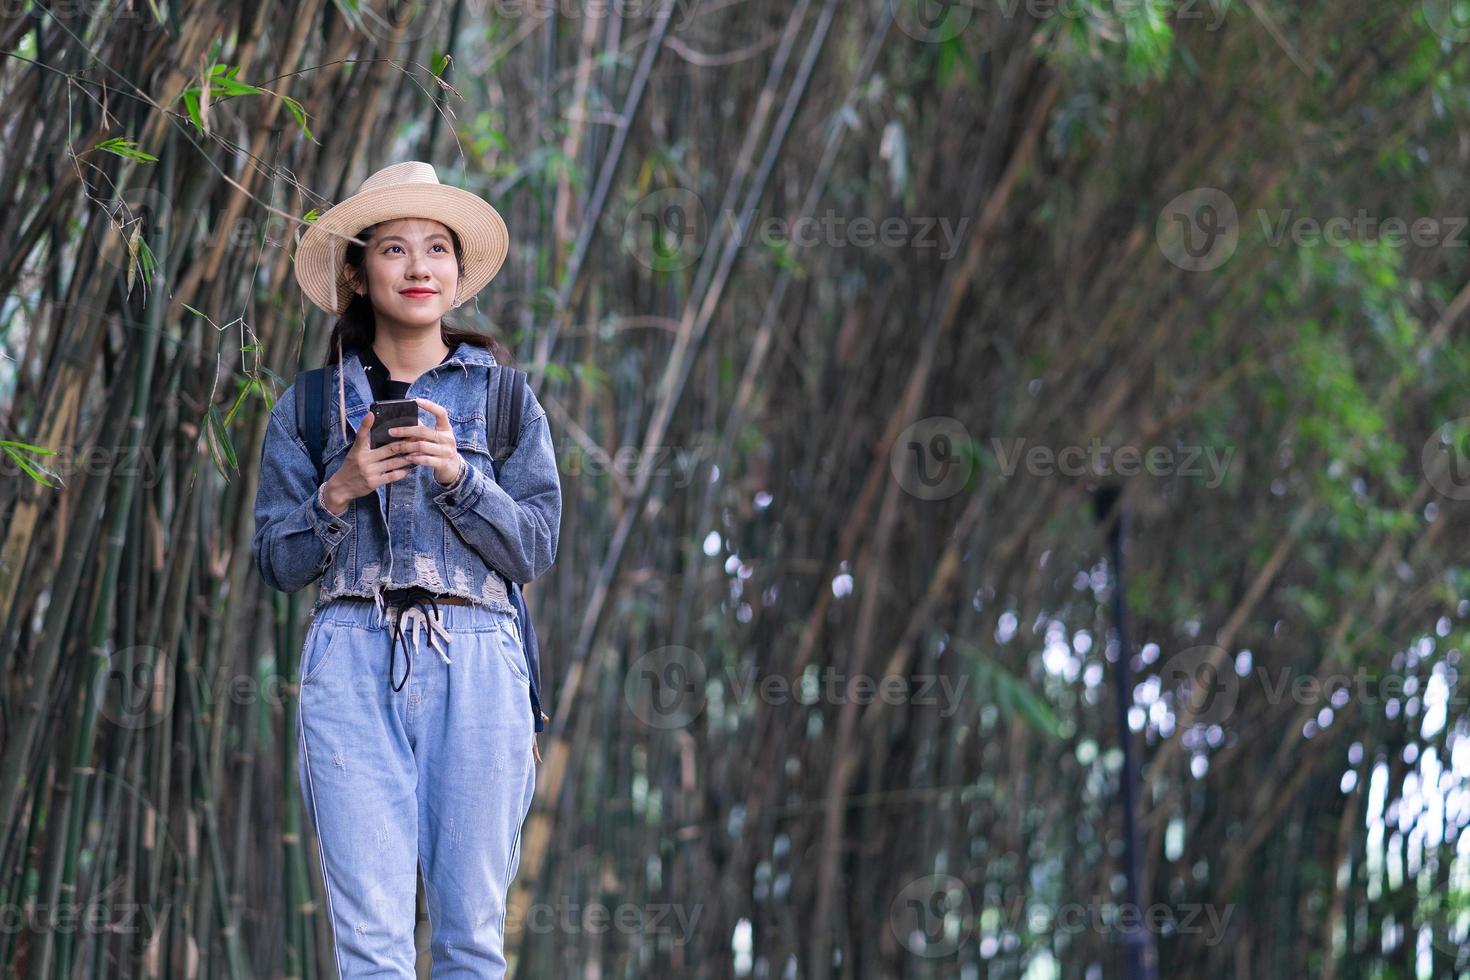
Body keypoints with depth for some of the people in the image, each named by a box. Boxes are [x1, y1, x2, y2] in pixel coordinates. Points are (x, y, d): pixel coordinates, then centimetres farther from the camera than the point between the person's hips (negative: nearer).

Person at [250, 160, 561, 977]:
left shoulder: (506, 400, 13)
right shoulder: (308, 409, 13)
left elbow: (535, 550, 5)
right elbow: (277, 564, 11)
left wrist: (458, 475, -9)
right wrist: (338, 492, -6)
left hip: (476, 664, 0)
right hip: (352, 666, 0)